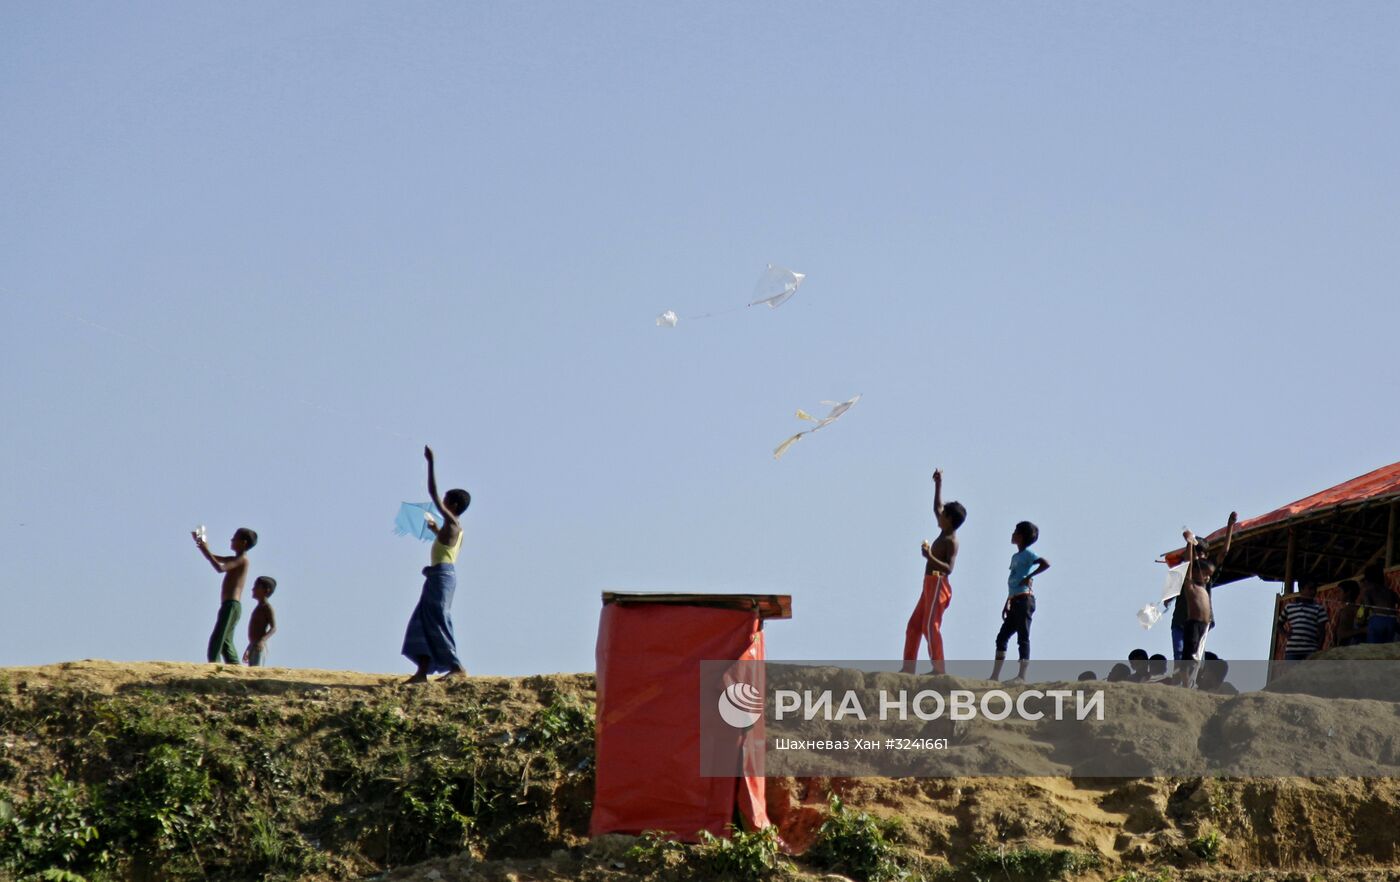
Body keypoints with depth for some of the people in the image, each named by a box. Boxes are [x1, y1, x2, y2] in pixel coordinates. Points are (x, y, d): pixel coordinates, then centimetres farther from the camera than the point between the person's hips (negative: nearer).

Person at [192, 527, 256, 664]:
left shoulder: (242, 559, -8)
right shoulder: (235, 559, 22)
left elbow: (220, 568, -22)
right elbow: (213, 558, 26)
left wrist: (205, 549, -17)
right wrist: (200, 543, 12)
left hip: (231, 605, -10)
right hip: (230, 606, 10)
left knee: (216, 640, -17)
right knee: (225, 642, 9)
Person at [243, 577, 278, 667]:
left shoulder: (267, 607, -4)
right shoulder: (258, 608, 23)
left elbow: (274, 628, -16)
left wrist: (262, 640, -31)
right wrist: (248, 650, 30)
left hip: (260, 648, -10)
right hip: (253, 648, 10)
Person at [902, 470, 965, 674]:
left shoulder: (951, 541, -13)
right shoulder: (944, 533, 13)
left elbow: (949, 568, -23)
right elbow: (937, 507, 28)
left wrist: (930, 557, -34)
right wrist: (938, 485, 26)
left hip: (938, 584, -10)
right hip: (931, 584, 10)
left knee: (930, 625, -14)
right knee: (914, 625, 9)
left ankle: (938, 668, -15)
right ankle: (908, 668, 9)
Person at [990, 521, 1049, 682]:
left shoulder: (1028, 554, -5)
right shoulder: (1016, 557, 21)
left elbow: (1046, 564, -22)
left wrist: (1029, 577, -18)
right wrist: (1007, 604, 24)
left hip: (1024, 600, -9)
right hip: (1015, 602, 9)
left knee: (1023, 638, -9)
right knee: (1002, 637, 8)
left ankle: (1022, 675, -10)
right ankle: (995, 676, 9)